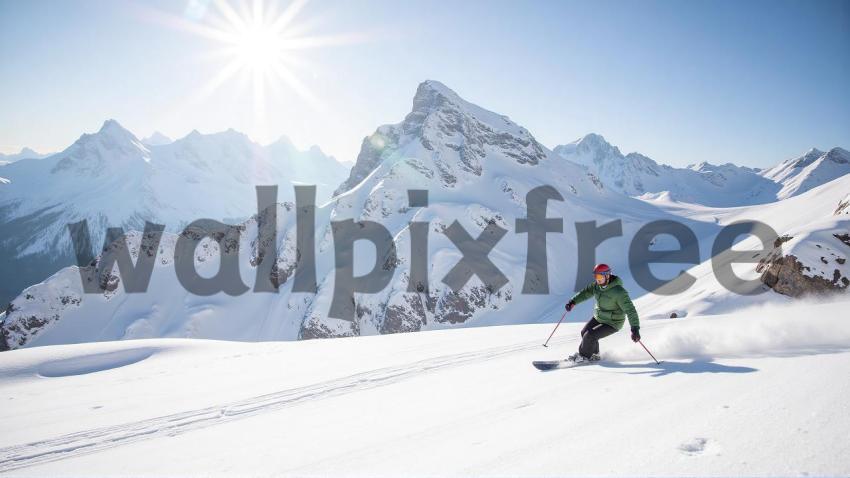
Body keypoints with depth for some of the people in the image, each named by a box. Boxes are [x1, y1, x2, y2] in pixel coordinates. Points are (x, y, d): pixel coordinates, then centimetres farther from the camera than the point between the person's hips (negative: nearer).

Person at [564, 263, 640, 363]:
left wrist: (635, 329, -40)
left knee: (590, 336, -15)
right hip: (598, 317, 8)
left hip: (612, 323, -8)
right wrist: (573, 301, -3)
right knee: (584, 332, 13)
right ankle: (594, 354, 36)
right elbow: (586, 292, 6)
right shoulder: (597, 284, -10)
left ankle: (584, 356, 12)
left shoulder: (618, 291, -32)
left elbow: (630, 310, -34)